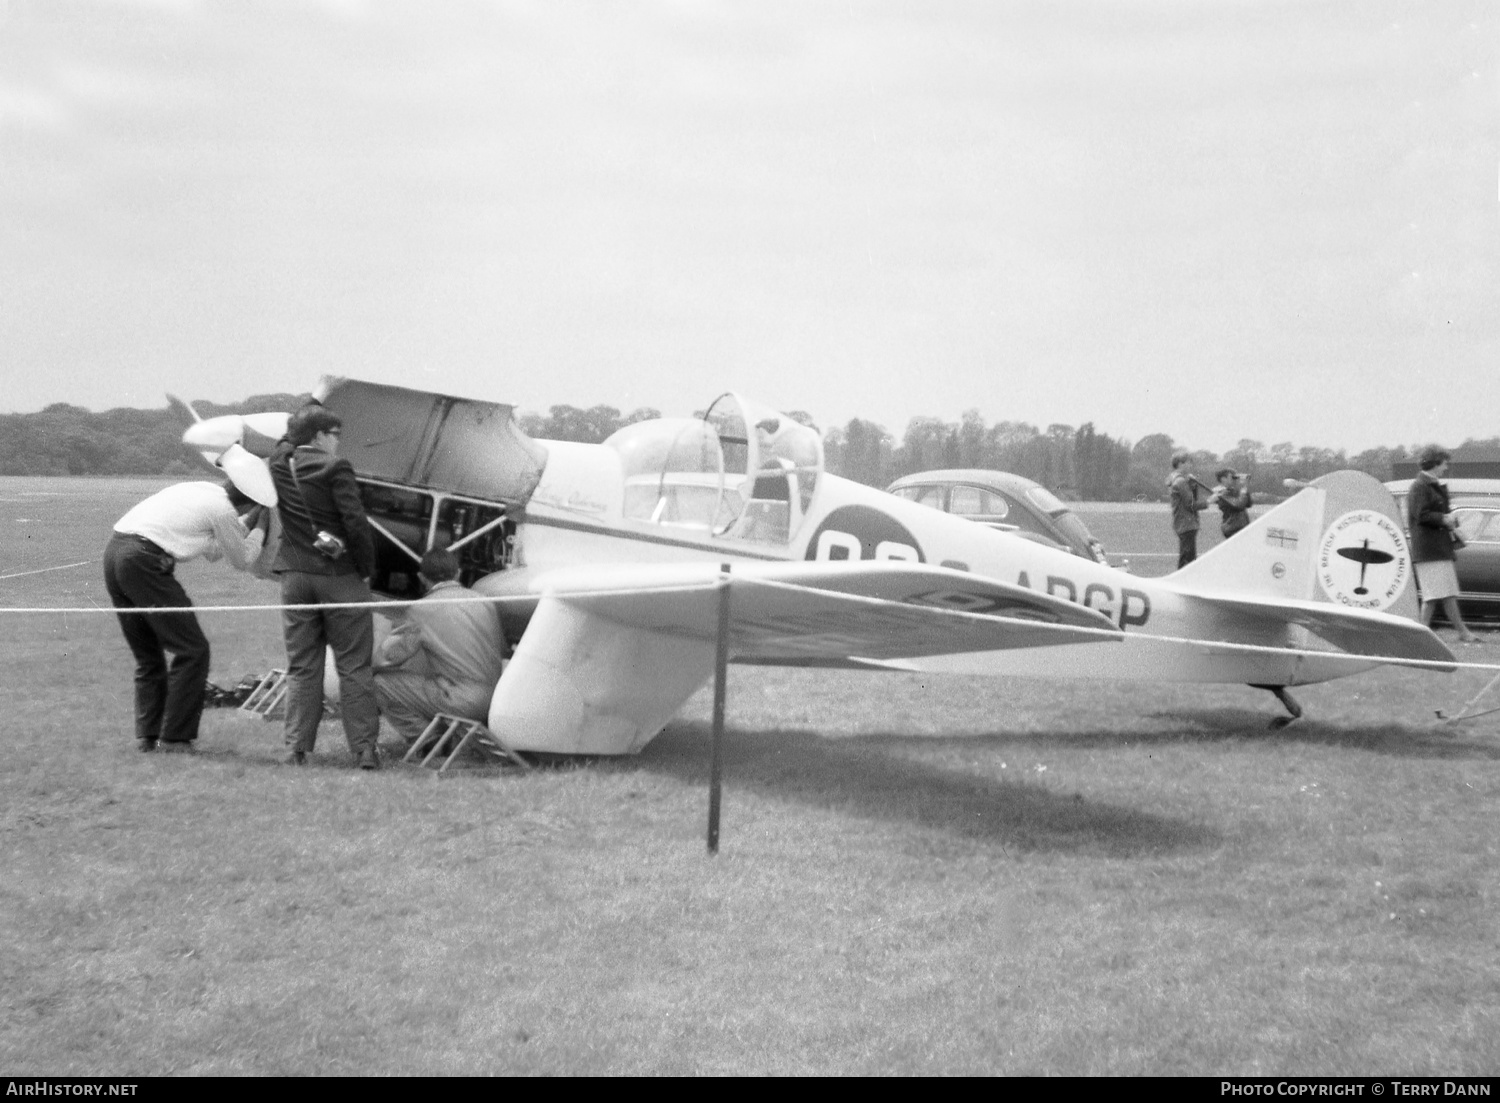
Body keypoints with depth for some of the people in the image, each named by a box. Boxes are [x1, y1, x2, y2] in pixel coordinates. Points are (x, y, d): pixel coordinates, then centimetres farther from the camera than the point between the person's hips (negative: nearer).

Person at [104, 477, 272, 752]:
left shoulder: (201, 492, 23)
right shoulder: (223, 509, -2)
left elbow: (213, 553, 32)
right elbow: (243, 561, 12)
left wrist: (248, 525, 30)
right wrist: (260, 527, 24)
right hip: (144, 561, -9)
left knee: (148, 654, 18)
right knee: (192, 650, -1)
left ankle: (147, 734, 14)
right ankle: (175, 738, 1)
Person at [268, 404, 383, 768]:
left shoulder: (279, 465, 4)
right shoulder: (335, 468, -12)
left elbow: (288, 441, 28)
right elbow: (355, 523, -16)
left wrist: (312, 409, 33)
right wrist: (366, 568, -4)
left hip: (295, 577, 4)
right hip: (339, 576, -4)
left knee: (301, 666, 10)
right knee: (354, 666, 3)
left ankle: (297, 748, 8)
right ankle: (364, 749, 2)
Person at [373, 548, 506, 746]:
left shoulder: (422, 610, -5)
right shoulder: (485, 603, 10)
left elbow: (386, 657, -1)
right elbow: (501, 649, 19)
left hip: (461, 703, -7)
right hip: (493, 701, 7)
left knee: (382, 683, 3)